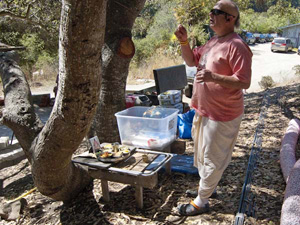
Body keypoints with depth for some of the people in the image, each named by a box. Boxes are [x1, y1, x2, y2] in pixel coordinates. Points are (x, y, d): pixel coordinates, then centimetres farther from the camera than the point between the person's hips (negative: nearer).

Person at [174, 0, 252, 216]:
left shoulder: (236, 46, -19)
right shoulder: (213, 42, 10)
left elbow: (244, 82, -22)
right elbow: (191, 60, 16)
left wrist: (214, 77, -34)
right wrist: (184, 41, -1)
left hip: (222, 115, -9)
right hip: (204, 110, 10)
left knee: (212, 158, 4)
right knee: (202, 153, 22)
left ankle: (201, 201, 19)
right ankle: (208, 187, 42)